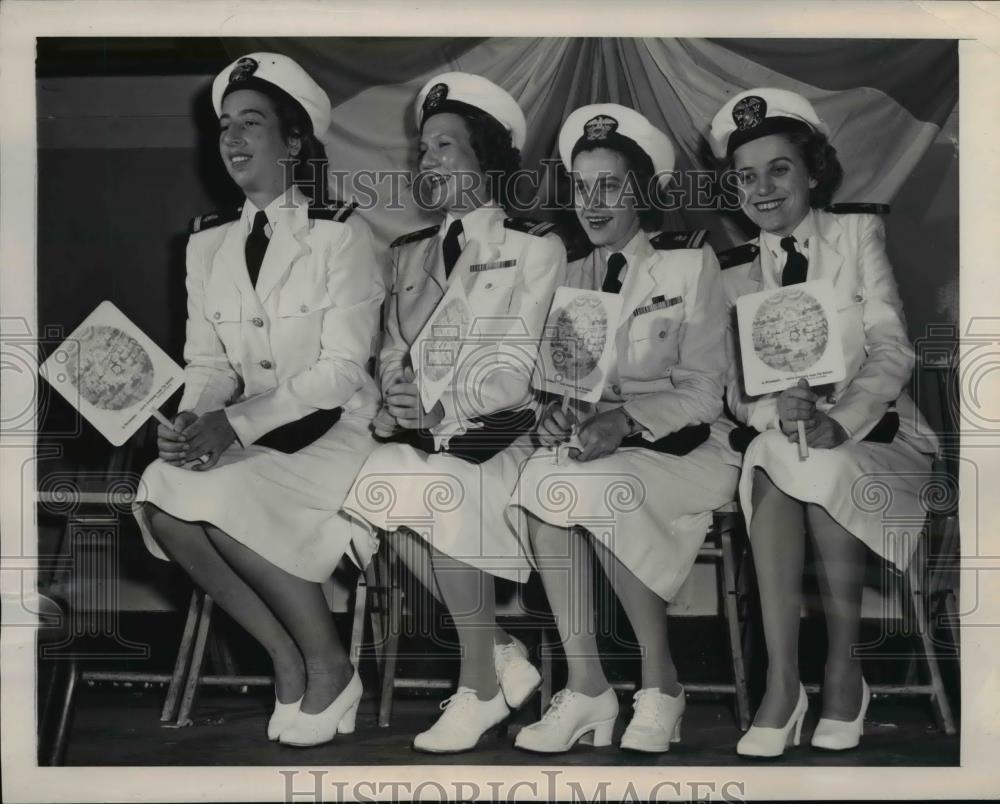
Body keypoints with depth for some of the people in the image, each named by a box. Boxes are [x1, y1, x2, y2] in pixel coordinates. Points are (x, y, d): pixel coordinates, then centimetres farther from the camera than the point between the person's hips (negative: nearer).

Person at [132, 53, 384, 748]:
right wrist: (192, 420, -14)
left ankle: (327, 663, -9)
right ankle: (287, 658, -8)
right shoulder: (209, 241, 11)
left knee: (219, 495, -31)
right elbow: (207, 362, 10)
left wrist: (237, 423, -23)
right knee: (160, 496, -25)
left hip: (333, 429, -5)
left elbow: (343, 368, -13)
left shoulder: (340, 233, -6)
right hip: (243, 438, 5)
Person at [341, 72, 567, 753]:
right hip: (420, 438, 4)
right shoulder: (409, 255, 23)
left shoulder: (535, 248, 6)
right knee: (372, 480, -29)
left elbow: (517, 371, -4)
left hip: (502, 435, -4)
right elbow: (392, 354, 15)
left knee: (439, 489, -35)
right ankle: (502, 654, -13)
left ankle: (481, 685, -17)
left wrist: (442, 407, -17)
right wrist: (395, 402, -7)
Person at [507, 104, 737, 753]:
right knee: (543, 478, -29)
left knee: (595, 487, -34)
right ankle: (585, 687, -26)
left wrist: (625, 421, -22)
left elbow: (704, 390, -6)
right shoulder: (577, 276, 15)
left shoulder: (691, 262, 0)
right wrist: (559, 415, -14)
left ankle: (661, 681, -16)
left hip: (680, 447, -4)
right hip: (597, 447, 4)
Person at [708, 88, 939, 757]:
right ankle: (782, 683, -32)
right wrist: (775, 409, -21)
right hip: (778, 436, 2)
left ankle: (845, 670, -18)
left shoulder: (858, 232, 5)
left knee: (824, 469, -34)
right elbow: (736, 389, 4)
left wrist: (841, 421, -24)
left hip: (872, 432, -2)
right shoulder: (737, 273, 12)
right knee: (772, 457, -32)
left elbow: (891, 350, -6)